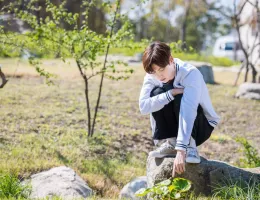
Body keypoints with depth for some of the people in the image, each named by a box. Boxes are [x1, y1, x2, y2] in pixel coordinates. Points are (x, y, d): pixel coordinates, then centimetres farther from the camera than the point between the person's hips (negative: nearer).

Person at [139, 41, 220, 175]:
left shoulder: (190, 74, -29)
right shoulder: (151, 77, -13)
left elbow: (188, 113, -40)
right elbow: (143, 106, -26)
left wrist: (181, 151, -48)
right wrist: (170, 94, -36)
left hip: (202, 125, -4)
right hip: (177, 126, 4)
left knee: (180, 97, -32)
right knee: (158, 94, -22)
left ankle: (189, 147, -24)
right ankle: (170, 144, -15)